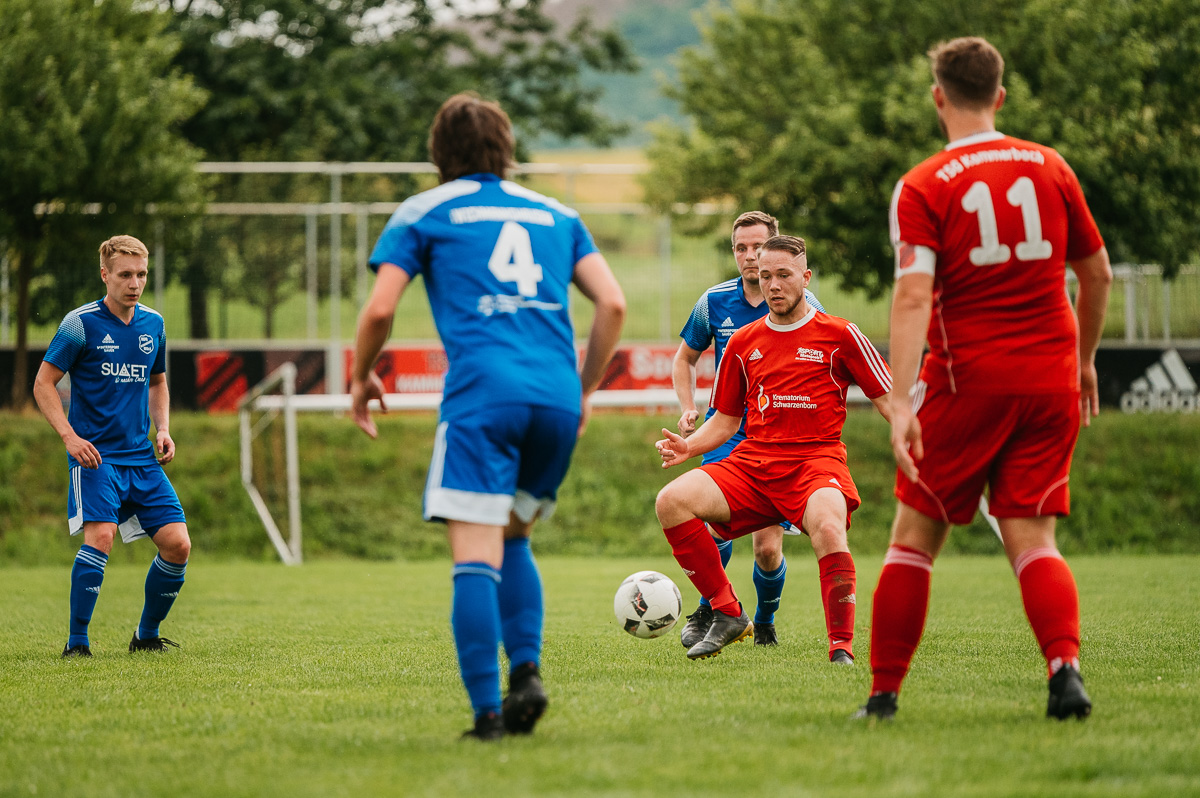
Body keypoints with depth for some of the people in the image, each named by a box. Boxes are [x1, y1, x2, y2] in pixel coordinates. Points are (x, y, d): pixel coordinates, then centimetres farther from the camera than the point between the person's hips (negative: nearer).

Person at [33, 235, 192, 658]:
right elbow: (43, 384, -4)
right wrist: (70, 436, -15)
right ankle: (76, 642, -14)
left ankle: (147, 635, 16)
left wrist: (163, 429, 9)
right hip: (95, 456, -5)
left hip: (142, 457, 5)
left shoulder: (153, 323, 10)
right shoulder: (81, 323, -7)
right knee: (100, 535, -24)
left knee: (177, 544, -4)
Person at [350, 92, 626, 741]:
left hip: (482, 393, -4)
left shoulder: (423, 212, 12)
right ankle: (526, 670, 1)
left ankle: (487, 709, -16)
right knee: (513, 540, 20)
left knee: (475, 553, -7)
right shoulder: (556, 215, 22)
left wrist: (361, 376, 20)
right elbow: (612, 304, 13)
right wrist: (584, 390, 23)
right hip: (557, 396, 4)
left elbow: (380, 308, 2)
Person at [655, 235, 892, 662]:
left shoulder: (838, 334, 5)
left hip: (816, 459, -4)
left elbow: (887, 400, 4)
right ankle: (727, 614, -9)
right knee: (671, 501, -19)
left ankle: (842, 647, -26)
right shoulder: (743, 343, 16)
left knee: (828, 528, -37)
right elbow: (726, 419, 23)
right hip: (752, 462, 4)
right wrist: (688, 446, 3)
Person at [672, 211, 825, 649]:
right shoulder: (714, 301, 1)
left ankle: (765, 624, 22)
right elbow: (685, 358, 18)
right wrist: (688, 409, 2)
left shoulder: (802, 303, -5)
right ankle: (707, 612, -3)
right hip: (727, 431, 1)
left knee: (767, 546, -5)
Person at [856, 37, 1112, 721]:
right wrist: (1084, 360, 27)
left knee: (917, 534, 10)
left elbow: (913, 297, -16)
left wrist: (902, 402, -21)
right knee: (1032, 539, 3)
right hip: (1051, 380, 3)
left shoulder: (923, 188, -5)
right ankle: (1065, 667, -21)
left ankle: (883, 693, 12)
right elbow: (1097, 274, 13)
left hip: (968, 381, -3)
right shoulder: (1050, 168, 7)